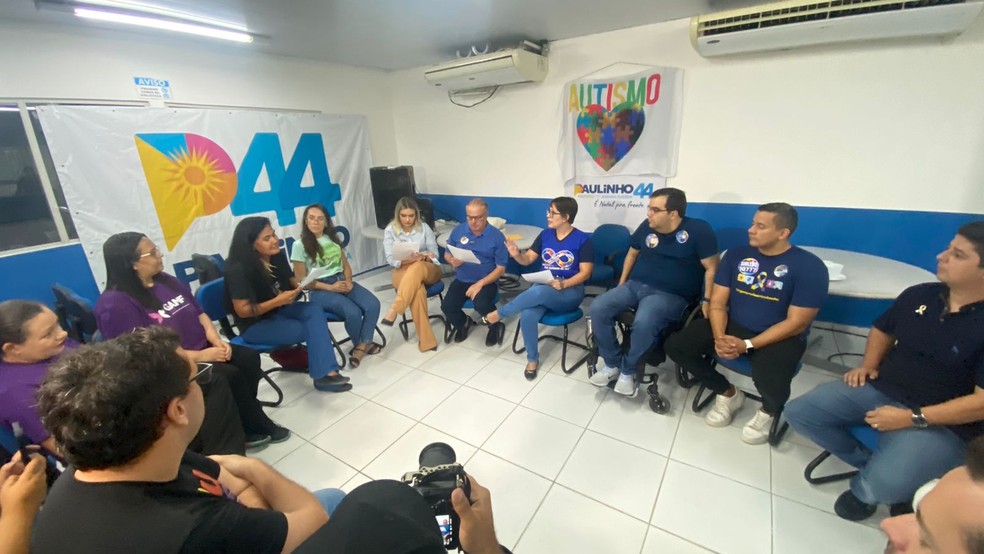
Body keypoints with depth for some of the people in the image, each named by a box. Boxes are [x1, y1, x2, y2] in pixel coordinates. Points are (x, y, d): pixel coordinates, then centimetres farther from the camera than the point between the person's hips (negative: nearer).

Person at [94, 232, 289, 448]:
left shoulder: (166, 281, 7)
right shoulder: (115, 303, -16)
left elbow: (199, 312, 13)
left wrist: (215, 338, -5)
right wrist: (200, 356, -22)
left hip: (204, 348, 7)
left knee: (249, 358, -15)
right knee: (230, 376, -24)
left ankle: (244, 419, 0)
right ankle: (259, 427, -3)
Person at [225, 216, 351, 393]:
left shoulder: (277, 256, -3)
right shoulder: (238, 270, -21)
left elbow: (292, 281, 11)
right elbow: (242, 311, -20)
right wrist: (278, 300, -28)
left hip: (280, 310, 6)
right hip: (255, 325, -6)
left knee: (314, 310, -23)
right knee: (311, 329, -22)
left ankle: (326, 372, -27)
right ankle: (324, 372, -3)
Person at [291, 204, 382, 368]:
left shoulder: (333, 238, 15)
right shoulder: (299, 245, -2)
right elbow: (301, 280, -5)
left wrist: (348, 281, -5)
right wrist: (330, 287, -15)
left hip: (342, 281, 5)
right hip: (320, 290, -5)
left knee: (373, 304, -22)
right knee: (353, 312, -29)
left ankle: (361, 347, -12)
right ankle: (362, 344, 0)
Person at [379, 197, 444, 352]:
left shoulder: (424, 228, 4)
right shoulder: (390, 230, 3)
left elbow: (434, 253, 3)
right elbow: (390, 259, -4)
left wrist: (422, 257, -20)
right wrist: (408, 259, -22)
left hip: (428, 270, 1)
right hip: (402, 271, -1)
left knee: (417, 268, -39)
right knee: (418, 291, -37)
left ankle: (394, 311, -39)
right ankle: (426, 339, -34)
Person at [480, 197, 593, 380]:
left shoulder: (583, 239, -4)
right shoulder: (545, 235, 9)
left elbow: (585, 273, -7)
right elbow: (528, 260, 9)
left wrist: (564, 284, -24)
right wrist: (516, 255, -14)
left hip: (570, 292, -4)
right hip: (543, 287, 4)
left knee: (538, 292, -37)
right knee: (527, 315, -29)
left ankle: (499, 314, -13)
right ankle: (533, 359, -6)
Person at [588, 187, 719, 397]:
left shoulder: (698, 230, -8)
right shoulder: (647, 226, 6)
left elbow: (711, 269, -6)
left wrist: (707, 301, -15)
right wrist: (621, 285, 16)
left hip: (670, 295, -5)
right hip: (635, 285, 5)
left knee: (643, 323, -36)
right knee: (598, 309, -17)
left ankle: (628, 371, -9)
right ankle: (612, 363, -1)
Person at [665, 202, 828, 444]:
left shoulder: (810, 267, -11)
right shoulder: (736, 255, 1)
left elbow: (796, 323, -14)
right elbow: (717, 302, -1)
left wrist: (747, 345, -24)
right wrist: (719, 337, -20)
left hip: (779, 337, -4)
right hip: (732, 326, 4)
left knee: (772, 385, -34)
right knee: (676, 345, -15)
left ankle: (768, 412, 10)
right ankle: (728, 394, 11)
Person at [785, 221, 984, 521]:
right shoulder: (919, 295, 3)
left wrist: (912, 418, -22)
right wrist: (868, 365, 3)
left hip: (941, 422, -5)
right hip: (879, 389, 6)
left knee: (884, 484, -28)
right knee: (798, 412, -8)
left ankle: (862, 490, 10)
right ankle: (869, 462, 10)